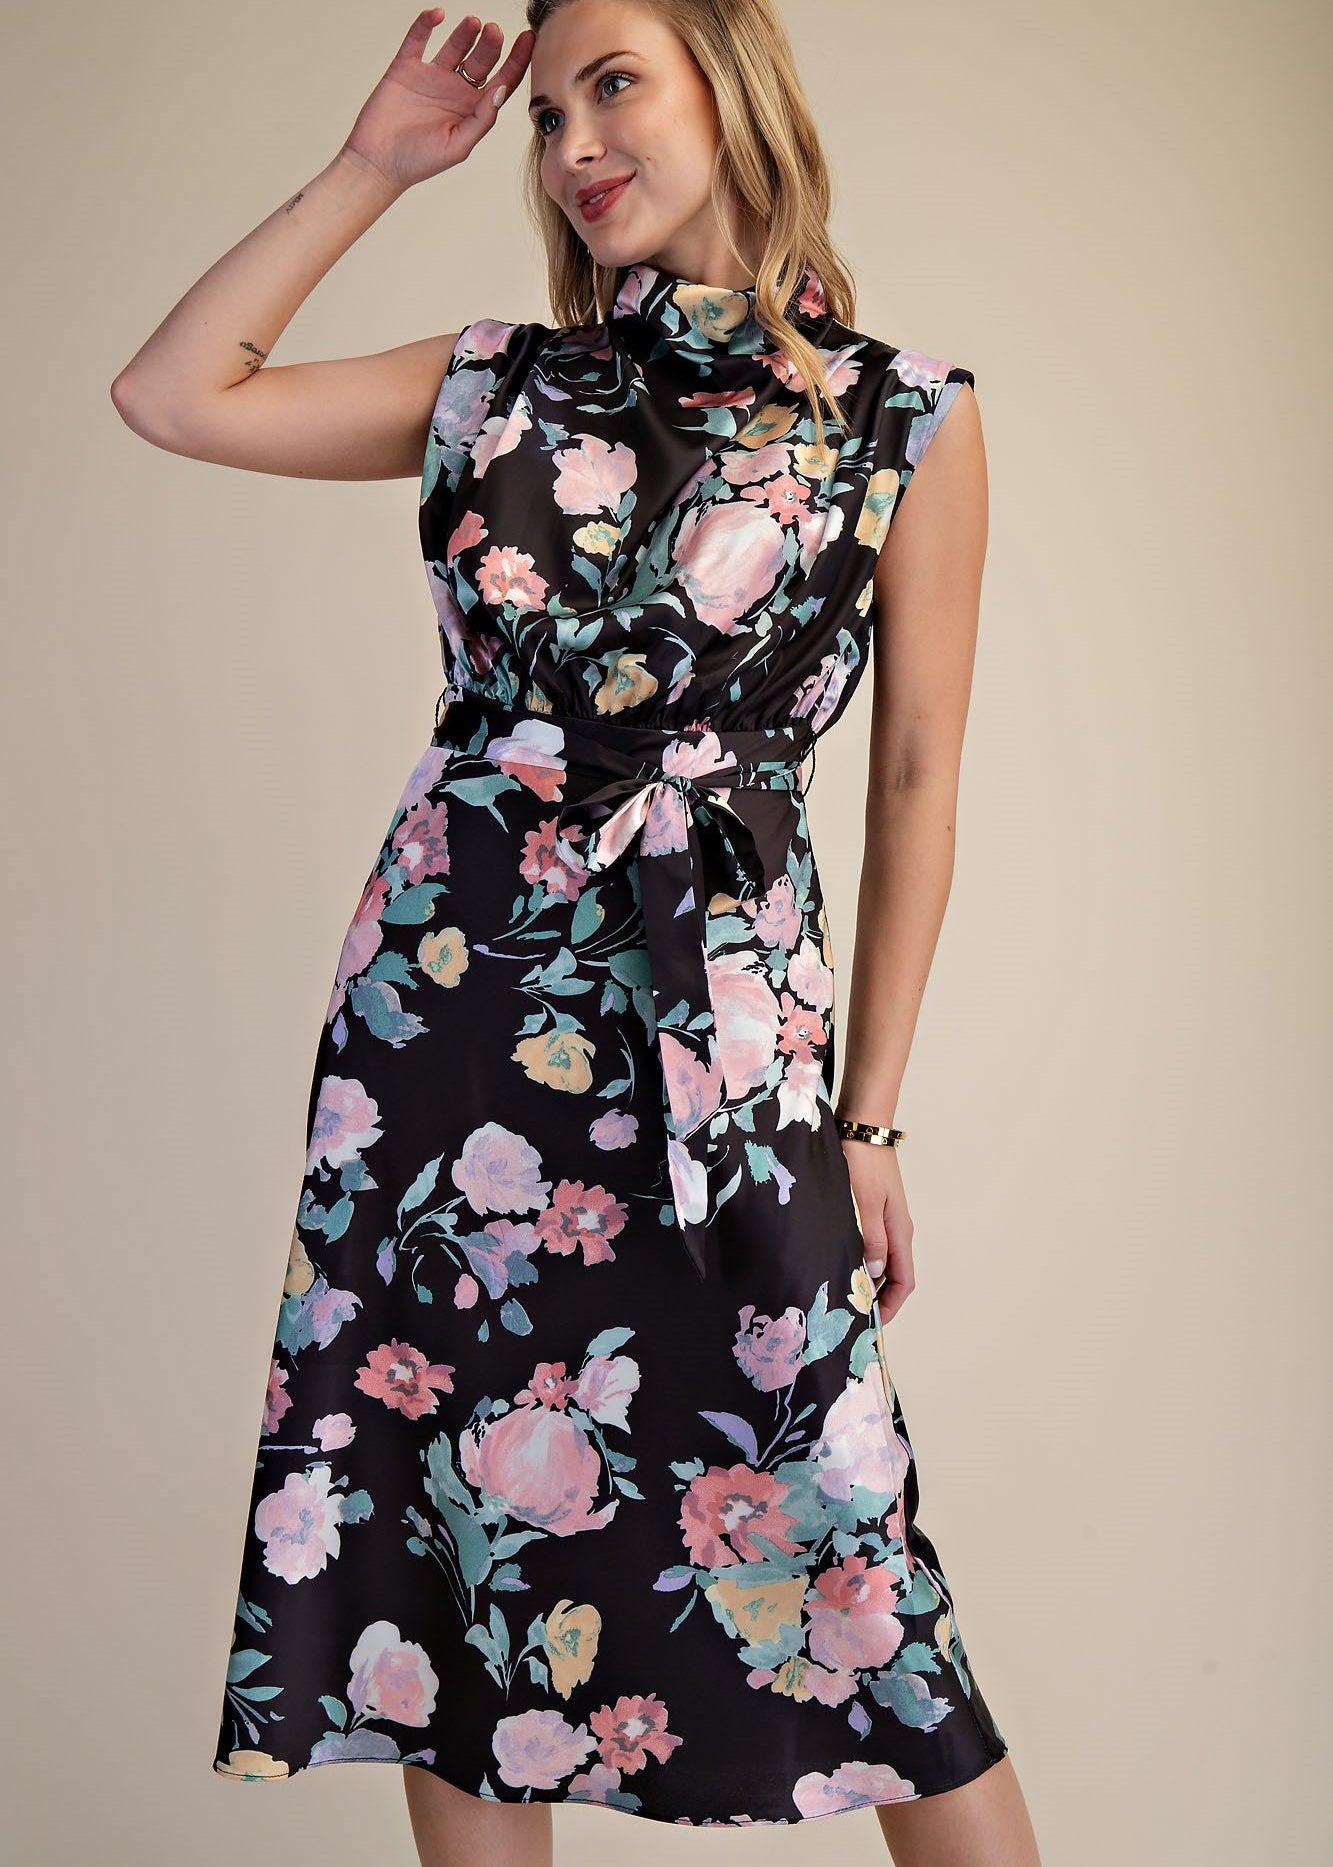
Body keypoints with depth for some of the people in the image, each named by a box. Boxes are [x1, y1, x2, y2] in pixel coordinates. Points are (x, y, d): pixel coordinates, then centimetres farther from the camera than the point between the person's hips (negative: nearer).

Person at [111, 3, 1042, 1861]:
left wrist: (870, 1116, 1)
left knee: (825, 1530, -1)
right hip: (446, 993, 3)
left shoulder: (907, 419, 0)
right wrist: (370, 171, 8)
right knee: (462, 1515, 9)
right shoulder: (500, 383, 9)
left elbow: (916, 780, 2)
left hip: (718, 1027, -3)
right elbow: (173, 394, 11)